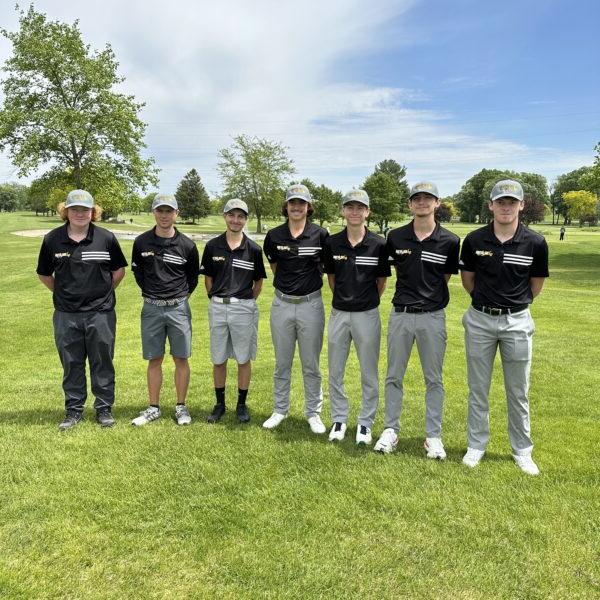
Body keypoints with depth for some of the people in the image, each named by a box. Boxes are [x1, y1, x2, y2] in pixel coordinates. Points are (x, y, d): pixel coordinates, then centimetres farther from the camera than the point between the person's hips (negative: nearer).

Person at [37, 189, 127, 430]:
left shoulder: (106, 238, -4)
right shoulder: (52, 239, 0)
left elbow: (119, 270, 9)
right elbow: (44, 274, 12)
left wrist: (104, 291, 6)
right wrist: (63, 293, 9)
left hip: (100, 313, -1)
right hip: (66, 315, 1)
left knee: (102, 363, 8)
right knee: (71, 364, 11)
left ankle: (104, 408, 22)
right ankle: (73, 410, 25)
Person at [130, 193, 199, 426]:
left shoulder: (187, 245, -3)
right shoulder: (141, 242, 1)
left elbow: (193, 276, 10)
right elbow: (137, 271, 15)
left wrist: (181, 296, 9)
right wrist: (150, 292, 12)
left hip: (178, 308, -1)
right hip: (151, 308, 1)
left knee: (181, 359, 4)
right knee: (154, 359, 8)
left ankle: (181, 407, 17)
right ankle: (153, 407, 20)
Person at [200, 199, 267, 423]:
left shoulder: (253, 249, -2)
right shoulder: (213, 246, 1)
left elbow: (259, 281, 8)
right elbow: (208, 278, 10)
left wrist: (248, 302, 4)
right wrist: (216, 299, 5)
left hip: (244, 308, -1)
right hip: (218, 307, 1)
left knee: (244, 359, 7)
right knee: (218, 359, 10)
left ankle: (242, 405, 21)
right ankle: (220, 403, 24)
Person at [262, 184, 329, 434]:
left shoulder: (320, 235, -5)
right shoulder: (274, 235, 0)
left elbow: (326, 266, 9)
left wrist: (311, 280, 7)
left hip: (311, 304, -2)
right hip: (282, 303, 2)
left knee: (311, 365, 7)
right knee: (282, 363, 13)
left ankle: (313, 413, 22)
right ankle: (279, 410, 27)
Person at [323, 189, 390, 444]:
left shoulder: (379, 244, -6)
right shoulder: (332, 242, 0)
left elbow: (381, 282, 4)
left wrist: (364, 300, 8)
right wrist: (345, 299, 10)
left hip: (367, 315, -2)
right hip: (338, 313, 2)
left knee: (369, 374, 8)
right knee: (335, 372, 11)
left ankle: (365, 423, 24)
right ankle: (339, 419, 27)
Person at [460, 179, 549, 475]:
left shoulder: (535, 243, -7)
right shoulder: (474, 240, -5)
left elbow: (536, 284, 7)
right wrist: (487, 300, 10)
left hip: (517, 321, 0)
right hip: (480, 320, 1)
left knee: (518, 392, 10)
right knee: (478, 389, 10)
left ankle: (522, 451, 26)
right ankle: (476, 445, 26)